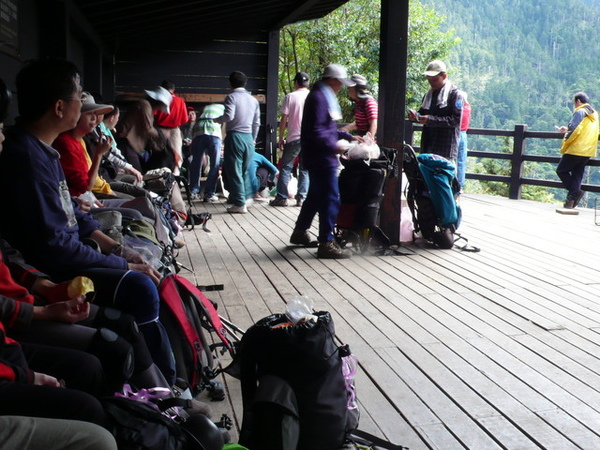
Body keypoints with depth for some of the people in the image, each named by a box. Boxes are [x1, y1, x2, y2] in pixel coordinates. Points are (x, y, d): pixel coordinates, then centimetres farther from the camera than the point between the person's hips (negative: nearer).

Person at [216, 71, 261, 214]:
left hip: (235, 136, -6)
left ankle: (239, 204, -3)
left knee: (234, 171, -2)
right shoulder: (253, 100, 13)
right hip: (249, 137, 6)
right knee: (245, 170, 15)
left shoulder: (232, 97, -5)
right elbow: (257, 122, 14)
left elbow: (229, 116, -18)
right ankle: (247, 197, 18)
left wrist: (217, 120, 2)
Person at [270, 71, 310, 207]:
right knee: (305, 169, 9)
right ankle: (301, 198, 5)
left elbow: (284, 120, -4)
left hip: (294, 138, -3)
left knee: (285, 167, 5)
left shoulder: (290, 96, -2)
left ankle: (282, 197, 3)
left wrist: (281, 138, 4)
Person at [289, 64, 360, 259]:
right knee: (331, 198, -9)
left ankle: (300, 232, 32)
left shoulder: (324, 97, 19)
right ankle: (326, 243, -6)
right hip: (321, 157, -11)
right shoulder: (318, 98, -15)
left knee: (315, 196, 20)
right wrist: (334, 146, -19)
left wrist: (349, 137, 17)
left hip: (319, 157, 11)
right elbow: (315, 131, -23)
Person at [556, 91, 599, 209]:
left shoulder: (580, 112, -9)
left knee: (561, 170, 1)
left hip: (576, 149, -8)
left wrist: (565, 143, -8)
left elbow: (574, 130, -19)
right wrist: (568, 130, 20)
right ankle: (572, 200, 3)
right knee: (577, 174, 9)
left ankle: (575, 192, -14)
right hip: (588, 151, 8)